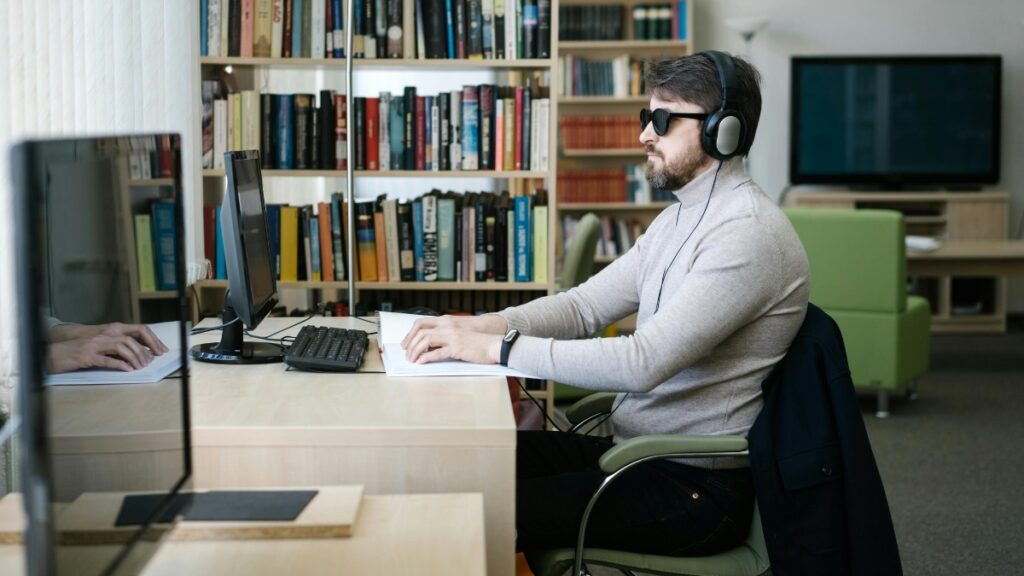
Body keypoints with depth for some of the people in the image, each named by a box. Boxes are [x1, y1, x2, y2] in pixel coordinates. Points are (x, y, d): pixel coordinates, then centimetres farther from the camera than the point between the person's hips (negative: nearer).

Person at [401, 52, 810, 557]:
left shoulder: (749, 234, -20)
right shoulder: (679, 218, 13)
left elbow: (643, 362, -28)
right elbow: (585, 306, 10)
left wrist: (497, 347, -27)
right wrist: (477, 326, -7)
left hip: (696, 489, -9)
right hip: (629, 447, 9)